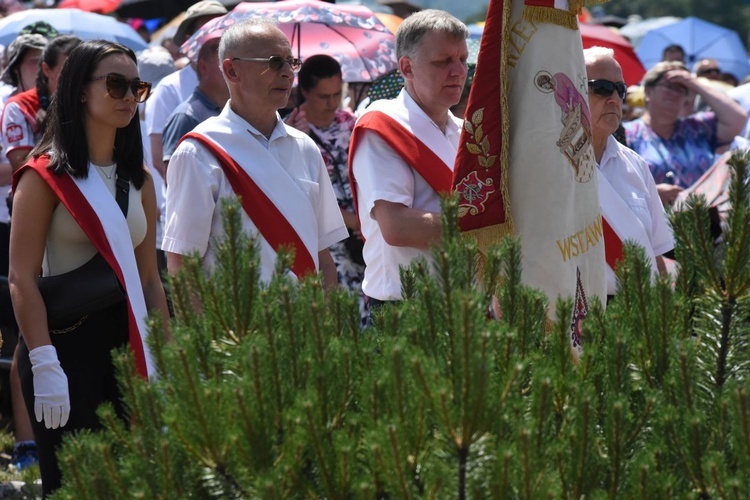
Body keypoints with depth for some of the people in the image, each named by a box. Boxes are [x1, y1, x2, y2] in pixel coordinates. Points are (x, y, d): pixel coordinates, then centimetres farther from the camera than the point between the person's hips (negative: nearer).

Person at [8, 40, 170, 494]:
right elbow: (23, 278, -11)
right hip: (67, 345, -6)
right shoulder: (47, 175, -6)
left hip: (127, 348, 6)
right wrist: (44, 366, -19)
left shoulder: (139, 180, 13)